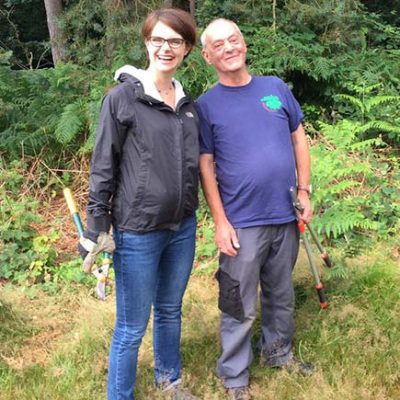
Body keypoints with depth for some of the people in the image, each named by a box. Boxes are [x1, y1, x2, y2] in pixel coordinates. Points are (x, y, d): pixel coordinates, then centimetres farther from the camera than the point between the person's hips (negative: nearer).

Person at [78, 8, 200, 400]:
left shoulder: (188, 103, 8)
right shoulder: (122, 97, -10)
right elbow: (103, 166, -9)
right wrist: (96, 227, -11)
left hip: (183, 227, 6)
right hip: (138, 232, -5)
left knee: (170, 311, 21)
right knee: (132, 327, 4)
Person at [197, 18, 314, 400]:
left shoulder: (275, 87, 4)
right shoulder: (206, 105, -5)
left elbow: (298, 139, 10)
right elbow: (206, 166, -6)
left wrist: (304, 191, 3)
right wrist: (220, 221, -11)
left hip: (285, 216, 4)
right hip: (242, 223, -3)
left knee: (282, 296, 20)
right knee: (239, 307, 6)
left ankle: (279, 351, 42)